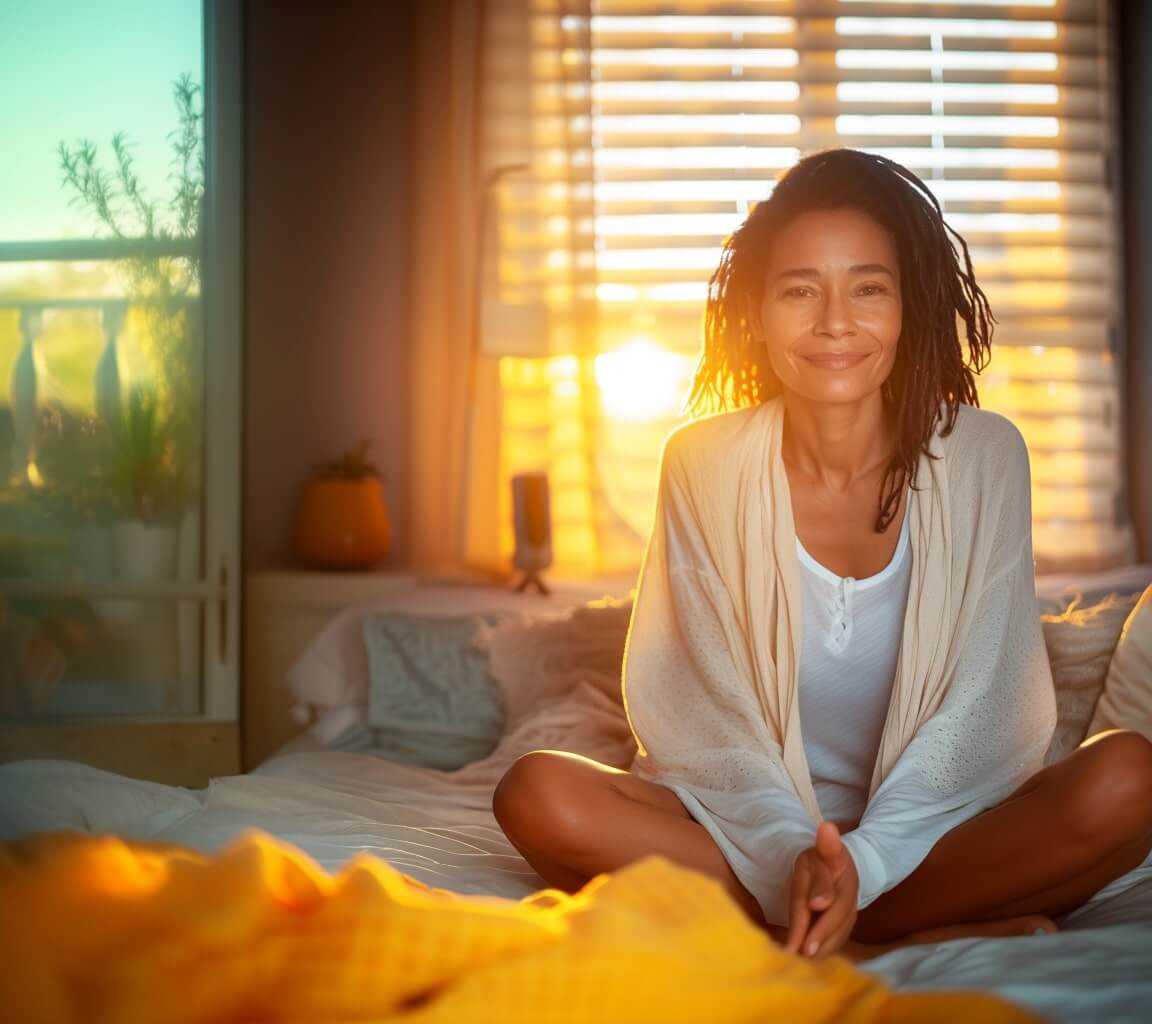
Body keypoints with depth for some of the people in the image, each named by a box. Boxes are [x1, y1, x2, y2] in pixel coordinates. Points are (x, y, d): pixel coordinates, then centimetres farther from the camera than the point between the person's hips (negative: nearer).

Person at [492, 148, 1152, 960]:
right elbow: (698, 707, -8)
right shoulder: (704, 463, -5)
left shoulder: (983, 457, -6)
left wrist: (863, 861, -23)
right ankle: (958, 936, -24)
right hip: (752, 823, 1)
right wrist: (793, 857, -25)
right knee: (539, 795, -27)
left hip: (936, 829, 0)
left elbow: (984, 711, -8)